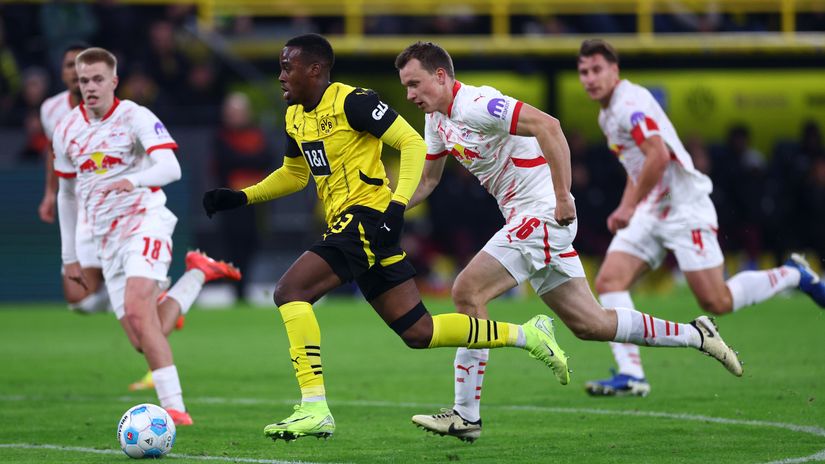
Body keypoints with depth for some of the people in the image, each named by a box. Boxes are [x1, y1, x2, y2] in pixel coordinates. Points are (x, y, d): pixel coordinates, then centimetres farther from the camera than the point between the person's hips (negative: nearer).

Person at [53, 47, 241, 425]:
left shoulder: (135, 117, -6)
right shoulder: (67, 130, 11)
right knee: (145, 343, -5)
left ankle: (174, 408, -28)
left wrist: (133, 181, -39)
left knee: (138, 311, -28)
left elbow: (171, 169, -19)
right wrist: (69, 256, 22)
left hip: (144, 221, -5)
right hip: (106, 239, 5)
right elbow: (66, 195, 22)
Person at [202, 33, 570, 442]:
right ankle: (527, 335, 23)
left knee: (289, 291, -21)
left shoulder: (351, 102, -13)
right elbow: (294, 173, 29)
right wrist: (241, 197, 17)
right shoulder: (295, 116, 14)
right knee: (418, 333, 10)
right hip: (344, 224, 9)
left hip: (368, 219, -9)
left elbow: (413, 143, -14)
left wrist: (399, 203, -25)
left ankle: (314, 409, -22)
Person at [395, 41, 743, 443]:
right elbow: (426, 180, 23)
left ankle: (466, 416, -12)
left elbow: (547, 125, -28)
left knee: (467, 291, -16)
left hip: (543, 214, -10)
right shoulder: (436, 120, 12)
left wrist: (562, 196, -27)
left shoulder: (474, 105, -18)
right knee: (590, 323, 10)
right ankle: (695, 335, 22)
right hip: (533, 222, 10)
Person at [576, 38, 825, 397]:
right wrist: (625, 208, 18)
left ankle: (793, 275, 14)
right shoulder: (608, 114, 16)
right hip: (650, 213, 9)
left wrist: (631, 206, -19)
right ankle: (630, 375, -13)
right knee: (608, 281, -9)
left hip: (685, 209, -9)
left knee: (716, 303, -9)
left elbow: (658, 156, -26)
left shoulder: (630, 103, -16)